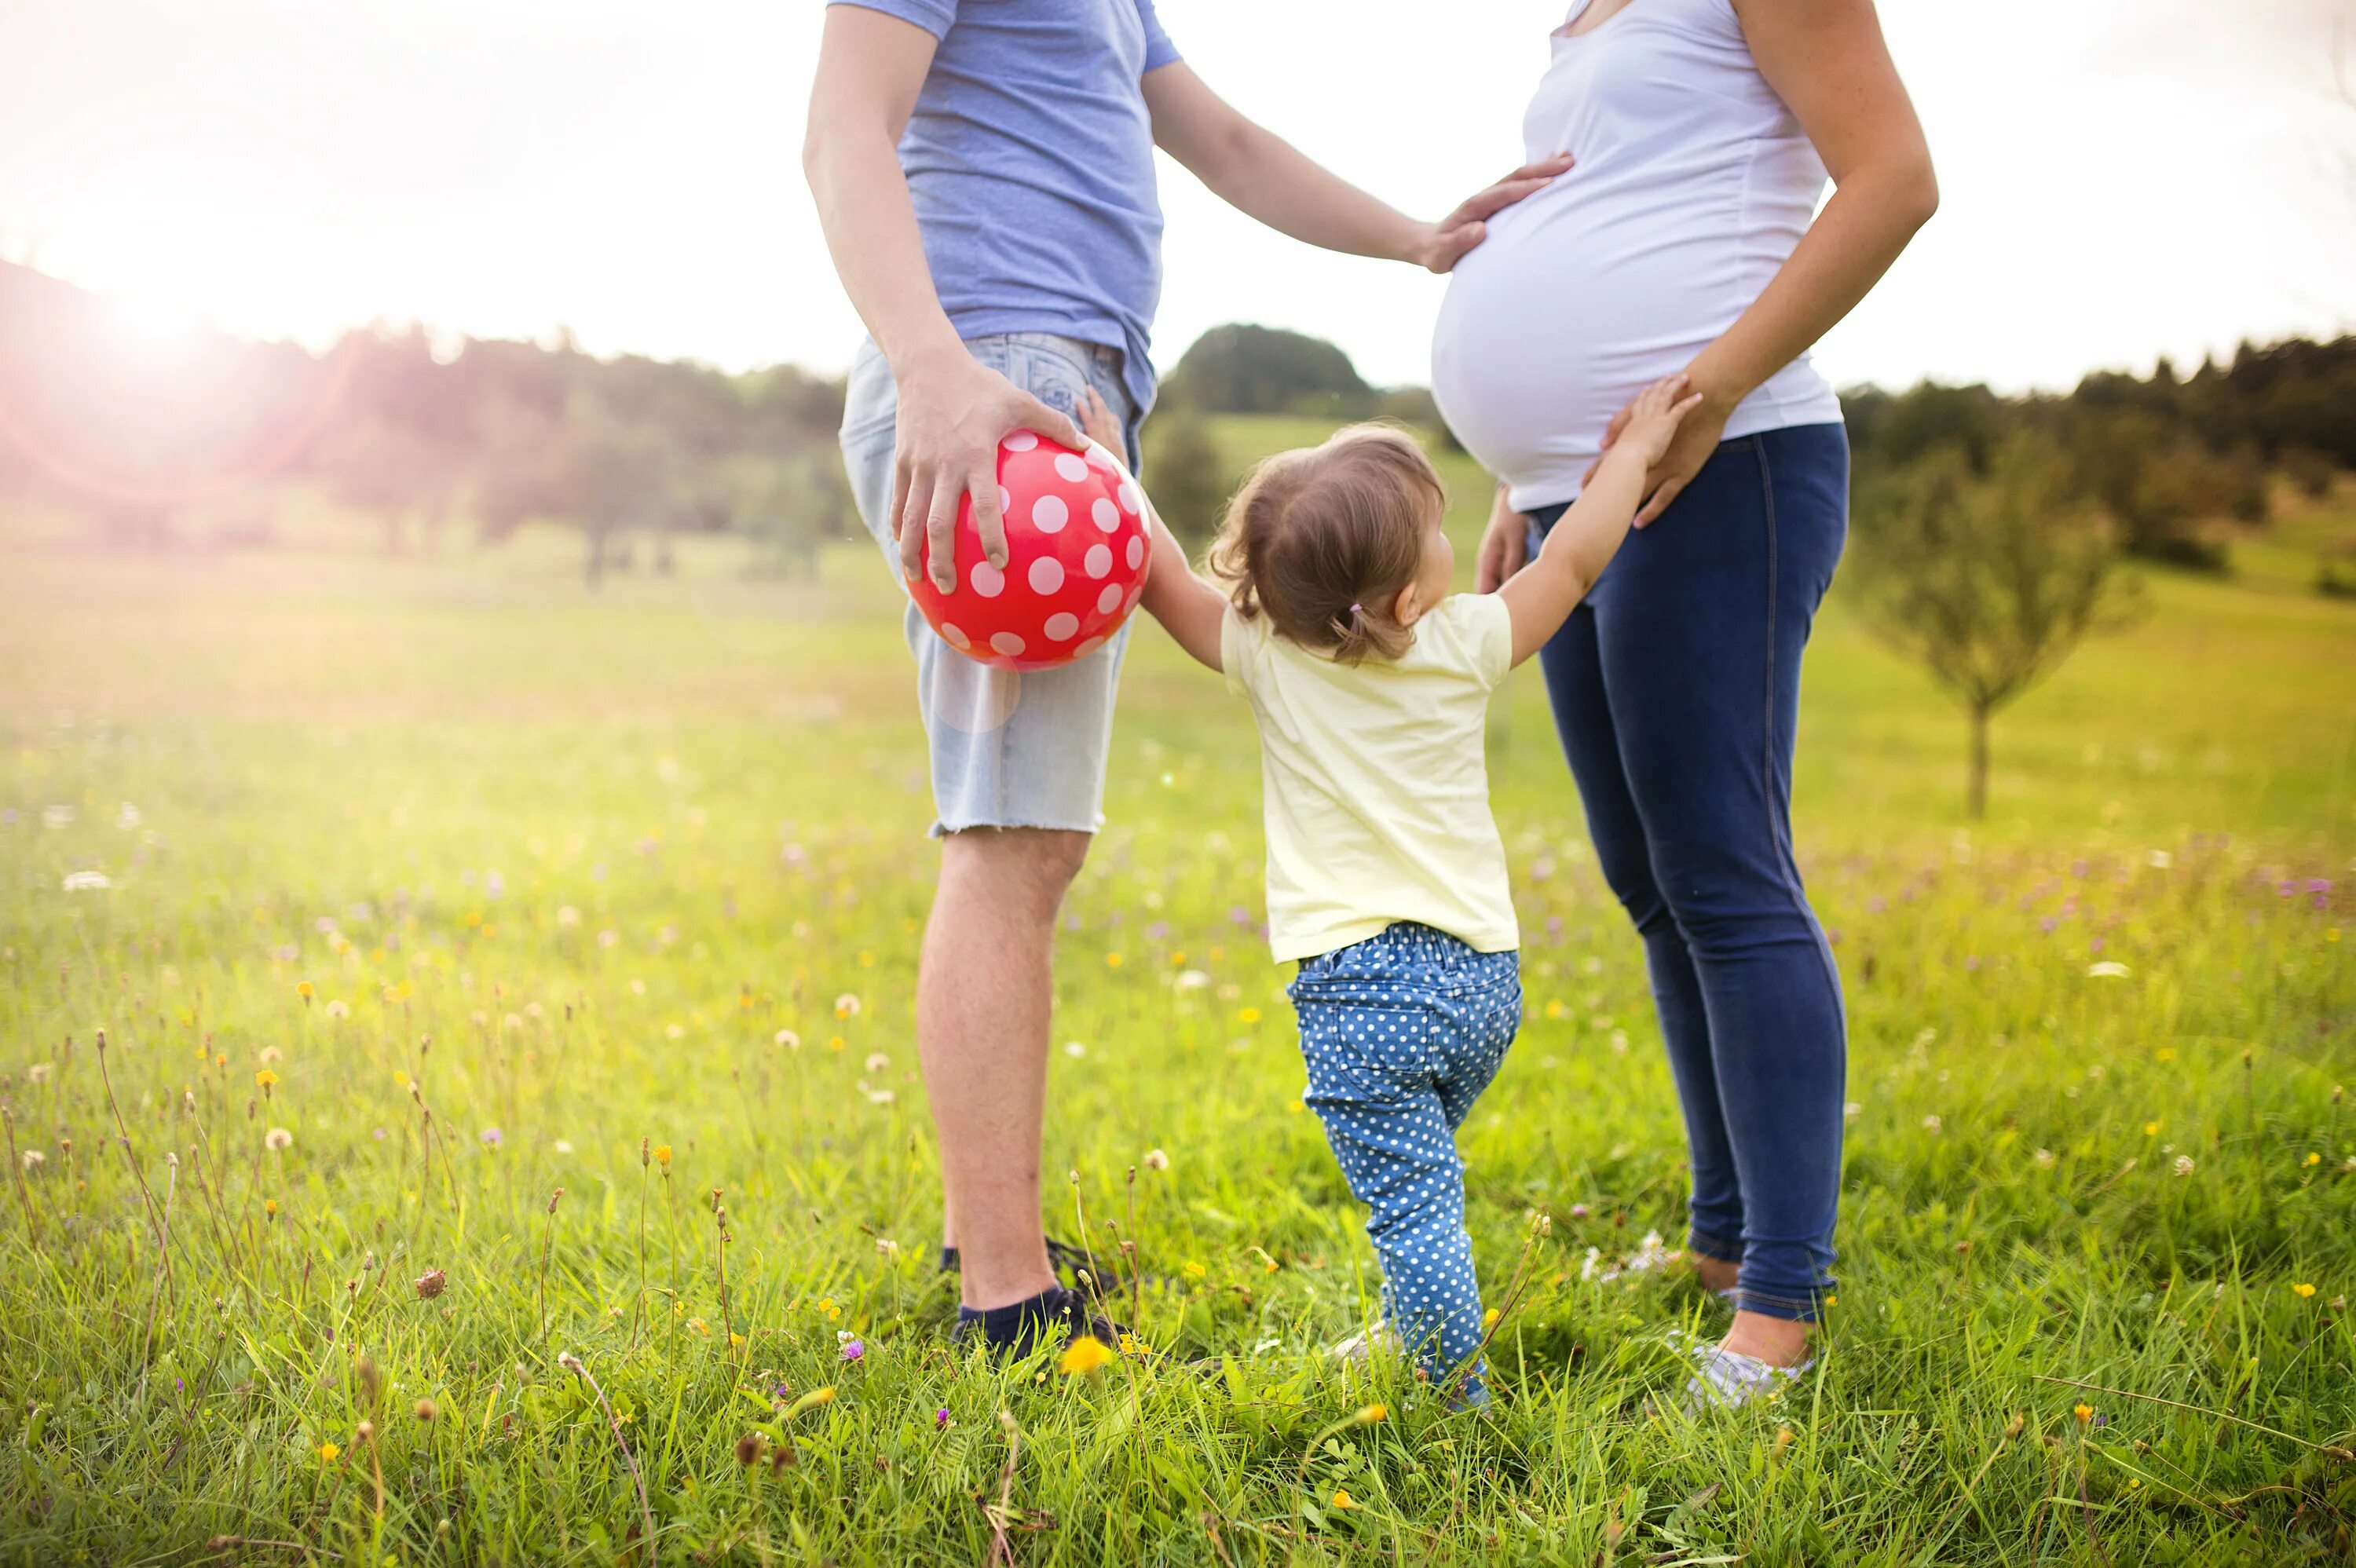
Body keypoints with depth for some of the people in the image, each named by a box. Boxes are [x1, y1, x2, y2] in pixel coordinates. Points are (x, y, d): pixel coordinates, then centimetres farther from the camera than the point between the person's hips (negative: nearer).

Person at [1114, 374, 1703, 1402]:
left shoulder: (1267, 660, -5)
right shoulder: (1466, 646, -1)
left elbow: (1165, 579, 4)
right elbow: (1572, 562, 12)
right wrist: (1633, 452, 25)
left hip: (1365, 983, -4)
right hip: (1484, 976, 4)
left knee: (1413, 1204, -4)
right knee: (1416, 1175, 25)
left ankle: (1459, 1400, -5)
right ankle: (1420, 1338, 39)